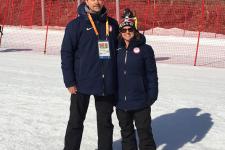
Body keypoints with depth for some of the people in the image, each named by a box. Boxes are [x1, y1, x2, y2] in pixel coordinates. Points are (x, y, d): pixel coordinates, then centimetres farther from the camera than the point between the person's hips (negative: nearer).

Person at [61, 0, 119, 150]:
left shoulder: (112, 24, 6)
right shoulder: (76, 25, -6)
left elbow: (117, 50, 13)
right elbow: (66, 54, -8)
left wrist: (117, 79, 10)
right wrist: (70, 82, -11)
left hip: (107, 84, 3)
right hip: (82, 83, -3)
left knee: (106, 122, 12)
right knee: (76, 121, 9)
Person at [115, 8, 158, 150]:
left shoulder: (145, 49, -7)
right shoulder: (117, 49, 3)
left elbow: (152, 74, -6)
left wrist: (152, 95, -9)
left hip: (140, 100, -4)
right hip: (121, 100, 4)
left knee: (144, 131, 6)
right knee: (126, 131, 17)